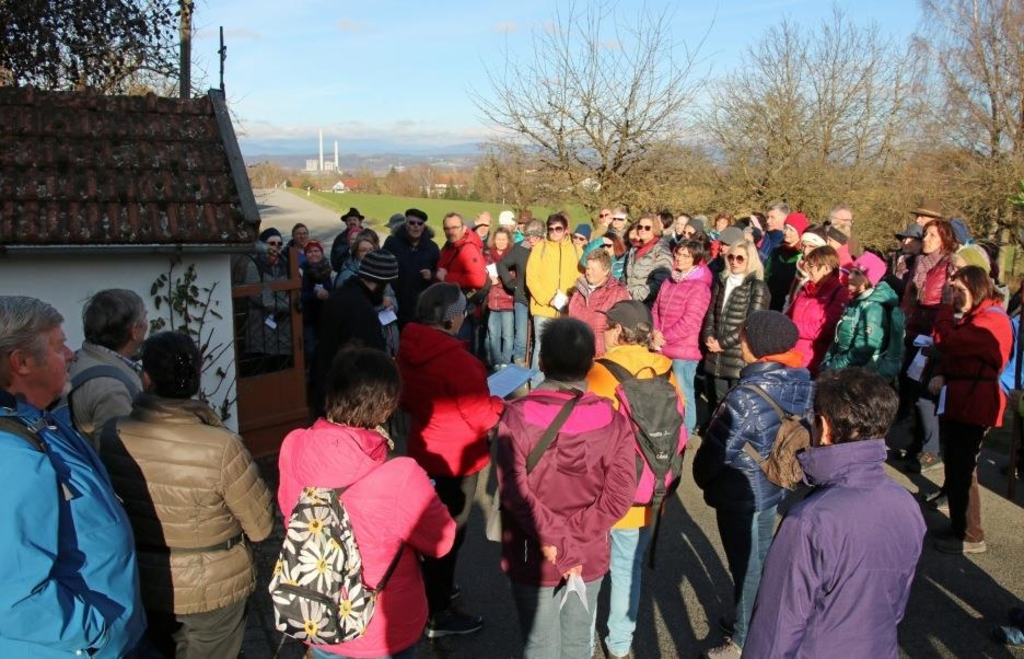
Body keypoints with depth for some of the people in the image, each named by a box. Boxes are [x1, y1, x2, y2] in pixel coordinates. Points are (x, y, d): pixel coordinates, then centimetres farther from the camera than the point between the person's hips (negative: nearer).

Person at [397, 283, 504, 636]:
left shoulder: (409, 348, -5)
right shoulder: (457, 360, -30)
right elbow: (482, 416, -23)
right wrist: (504, 404, -6)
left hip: (425, 449, 8)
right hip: (456, 458, -8)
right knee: (449, 530, 8)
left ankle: (433, 588, 43)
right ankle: (439, 614, 22)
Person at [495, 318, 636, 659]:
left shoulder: (517, 416, -18)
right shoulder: (613, 420, -12)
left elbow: (515, 492, -22)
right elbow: (618, 497, -15)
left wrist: (556, 542, -16)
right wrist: (572, 540, -14)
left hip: (533, 558, -1)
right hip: (589, 557, 2)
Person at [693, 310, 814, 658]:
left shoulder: (747, 396, -30)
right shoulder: (799, 384, -6)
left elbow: (718, 447, -19)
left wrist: (701, 477, 0)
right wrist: (779, 468, 16)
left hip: (742, 494, -8)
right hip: (773, 485, 8)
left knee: (746, 567, 8)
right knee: (763, 559, 23)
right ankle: (755, 622, 42)